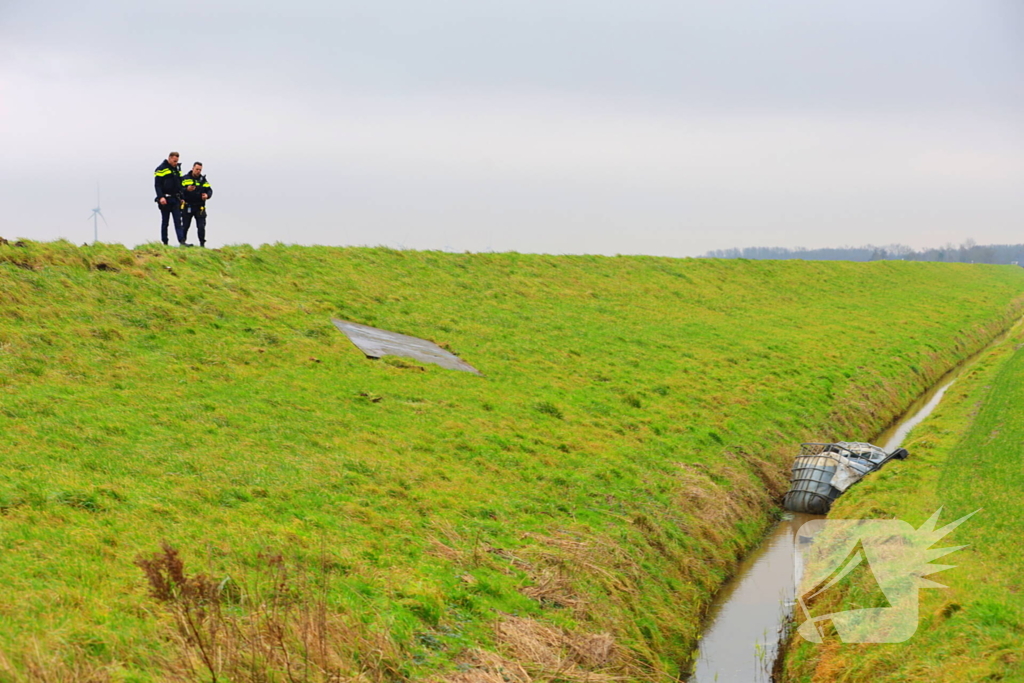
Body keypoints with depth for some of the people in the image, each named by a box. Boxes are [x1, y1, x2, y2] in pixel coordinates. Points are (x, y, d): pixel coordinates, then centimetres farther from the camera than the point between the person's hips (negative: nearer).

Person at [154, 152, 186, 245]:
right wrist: (161, 197, -23)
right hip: (165, 200, -5)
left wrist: (181, 198, 17)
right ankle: (164, 243, 6)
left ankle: (182, 241, -11)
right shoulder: (161, 169, -5)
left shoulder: (177, 169, 15)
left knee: (178, 222, -3)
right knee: (165, 222, 2)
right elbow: (157, 185, -11)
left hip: (175, 199, 5)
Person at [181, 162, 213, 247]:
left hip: (200, 207, 2)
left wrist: (207, 195, -13)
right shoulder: (185, 179, 2)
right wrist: (187, 189, -27)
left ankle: (202, 243, 3)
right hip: (188, 207, -2)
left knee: (201, 226, -3)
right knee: (185, 226, 4)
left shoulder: (203, 179, 11)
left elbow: (209, 190, 9)